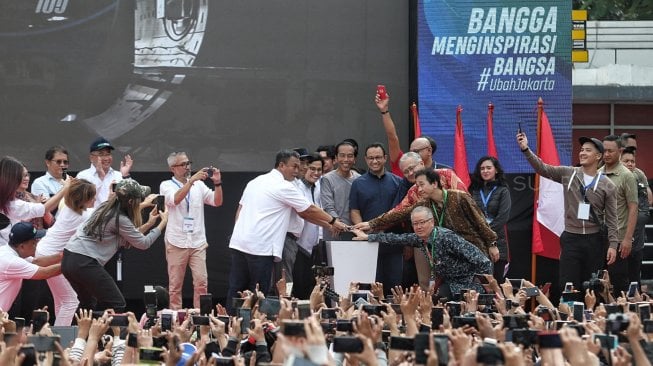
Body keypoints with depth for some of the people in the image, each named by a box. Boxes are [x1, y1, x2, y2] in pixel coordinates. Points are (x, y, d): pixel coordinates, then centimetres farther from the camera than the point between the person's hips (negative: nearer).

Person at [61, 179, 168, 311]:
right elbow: (143, 243, -2)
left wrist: (148, 224, 23)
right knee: (116, 305, -2)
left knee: (88, 303, 26)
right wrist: (163, 223, 8)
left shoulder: (105, 208, 13)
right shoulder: (120, 220, -12)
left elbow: (128, 238, 22)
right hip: (85, 264, -9)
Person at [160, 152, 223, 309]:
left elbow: (217, 202, 3)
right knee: (175, 284, 3)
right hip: (176, 242, -2)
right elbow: (175, 199, -19)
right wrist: (192, 180, -25)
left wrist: (217, 183, -12)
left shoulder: (199, 185, 9)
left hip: (198, 242, 2)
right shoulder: (166, 185, 1)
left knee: (201, 282, -5)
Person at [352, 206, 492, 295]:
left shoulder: (446, 237, -25)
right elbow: (396, 238, 11)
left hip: (467, 283, -7)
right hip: (449, 284, 7)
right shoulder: (419, 239, -2)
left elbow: (475, 255, -27)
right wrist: (368, 237, 16)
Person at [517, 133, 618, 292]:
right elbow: (542, 168, -6)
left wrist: (613, 244, -7)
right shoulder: (567, 174, 3)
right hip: (571, 239, 0)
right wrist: (526, 149, -21)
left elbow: (611, 218, 0)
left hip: (594, 240, 0)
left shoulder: (607, 185, 1)